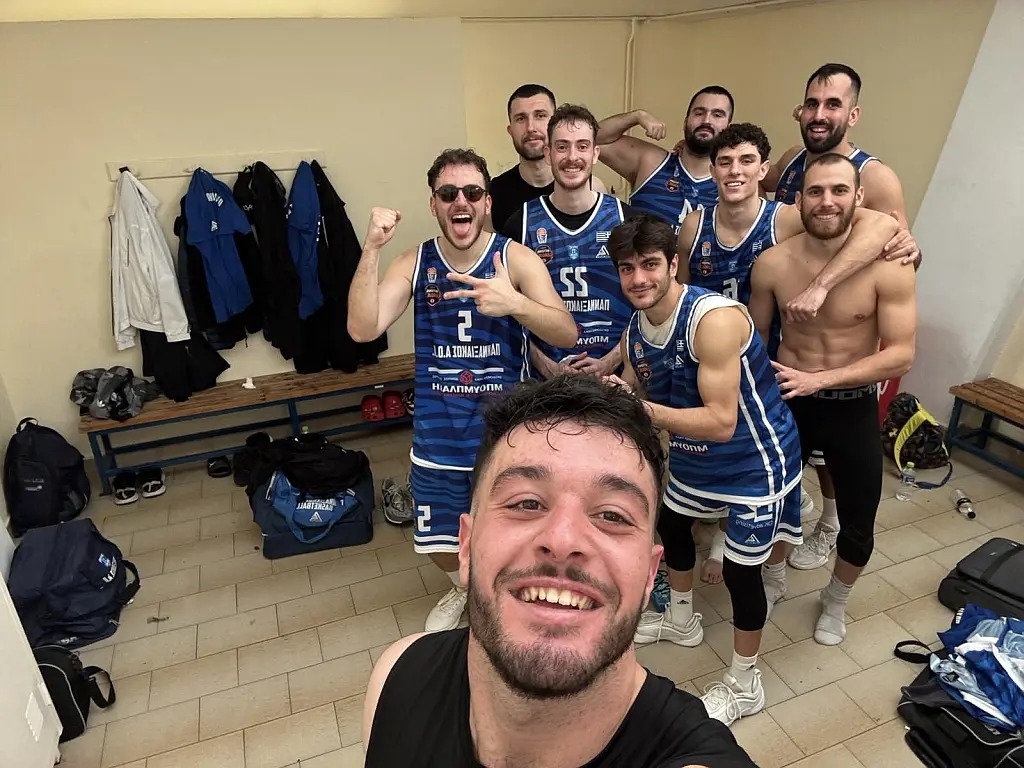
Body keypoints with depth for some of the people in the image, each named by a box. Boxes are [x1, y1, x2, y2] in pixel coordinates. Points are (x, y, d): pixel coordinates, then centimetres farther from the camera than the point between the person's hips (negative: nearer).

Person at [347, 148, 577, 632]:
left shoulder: (517, 259, -10)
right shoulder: (414, 263, -4)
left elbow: (567, 335, -19)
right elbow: (362, 329, -16)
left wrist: (514, 304, -38)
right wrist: (371, 248, -25)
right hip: (438, 436, 2)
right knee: (438, 541, 18)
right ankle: (464, 587, 53)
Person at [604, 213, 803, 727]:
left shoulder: (714, 319, -32)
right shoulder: (635, 328, -7)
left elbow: (721, 423, -35)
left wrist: (640, 407, -38)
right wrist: (608, 391, -19)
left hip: (755, 460, -8)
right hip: (694, 456, 8)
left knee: (739, 569, 2)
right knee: (671, 526, 24)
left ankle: (744, 685, 30)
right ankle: (682, 621, 54)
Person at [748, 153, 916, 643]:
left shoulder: (888, 267, -18)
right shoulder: (772, 263, -13)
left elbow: (901, 355, -18)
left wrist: (819, 379, -25)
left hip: (853, 408, -1)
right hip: (786, 400, 1)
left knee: (857, 526, 12)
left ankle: (836, 600, 44)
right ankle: (773, 576, 49)